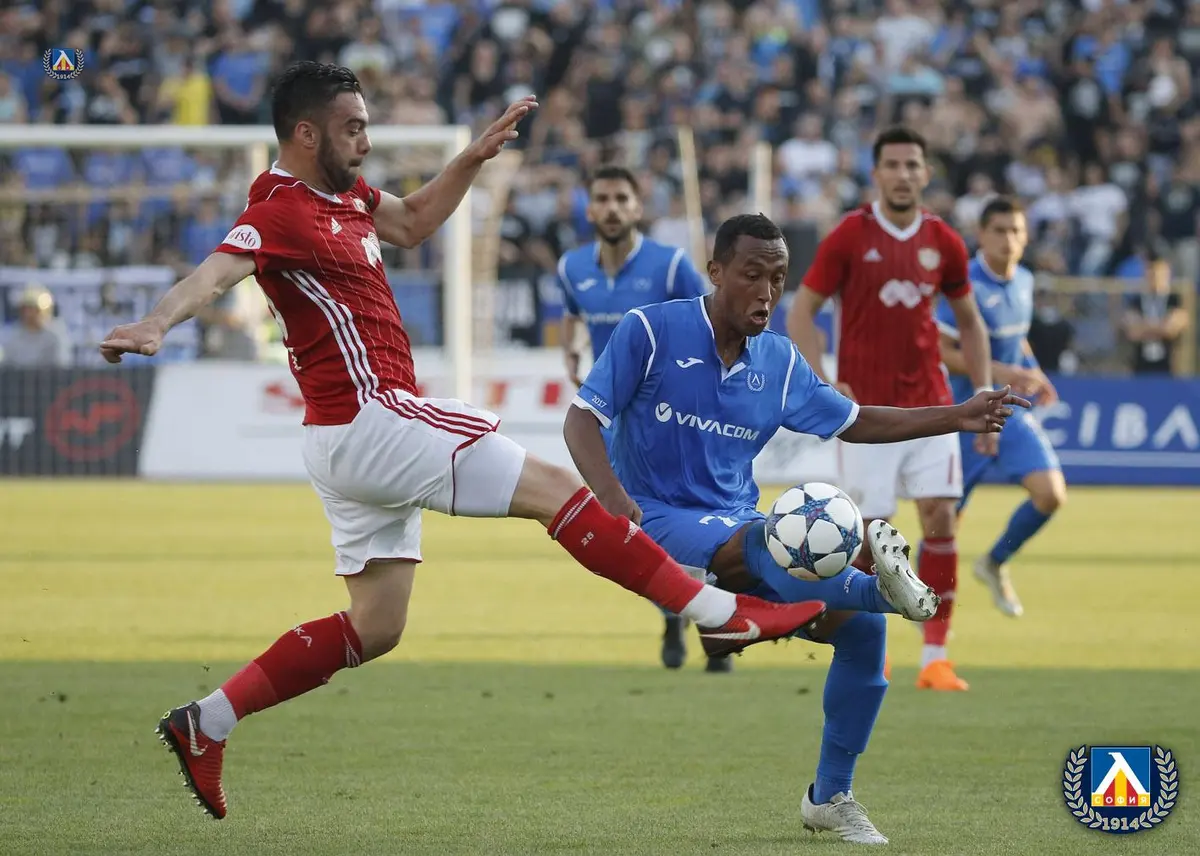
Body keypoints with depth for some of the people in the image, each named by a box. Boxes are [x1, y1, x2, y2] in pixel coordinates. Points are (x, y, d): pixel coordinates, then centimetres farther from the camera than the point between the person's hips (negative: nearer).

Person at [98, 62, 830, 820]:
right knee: (553, 488, -7)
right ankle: (721, 612, -4)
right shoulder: (282, 213, -15)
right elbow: (215, 273, -33)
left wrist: (477, 156, 20)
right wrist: (157, 324, -52)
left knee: (376, 627, 13)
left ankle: (206, 724, 13)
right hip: (372, 419, -11)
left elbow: (413, 222, 31)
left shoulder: (342, 195, 14)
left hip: (353, 440, 11)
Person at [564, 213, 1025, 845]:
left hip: (743, 529, 6)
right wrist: (614, 498, -28)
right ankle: (880, 587, -61)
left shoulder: (780, 363, 9)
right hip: (662, 521, -6)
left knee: (863, 625, -8)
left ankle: (830, 796, 6)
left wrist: (959, 418, 11)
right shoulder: (650, 331, -7)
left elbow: (855, 423, 20)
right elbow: (582, 420, -10)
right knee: (760, 539, -38)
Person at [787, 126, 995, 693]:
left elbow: (969, 322, 16)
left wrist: (985, 397, 8)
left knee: (940, 519, -7)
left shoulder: (943, 242, 5)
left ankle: (935, 657, -3)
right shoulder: (849, 237, -4)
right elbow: (801, 311, -1)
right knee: (869, 529, -4)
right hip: (866, 408, -3)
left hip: (929, 405, 3)